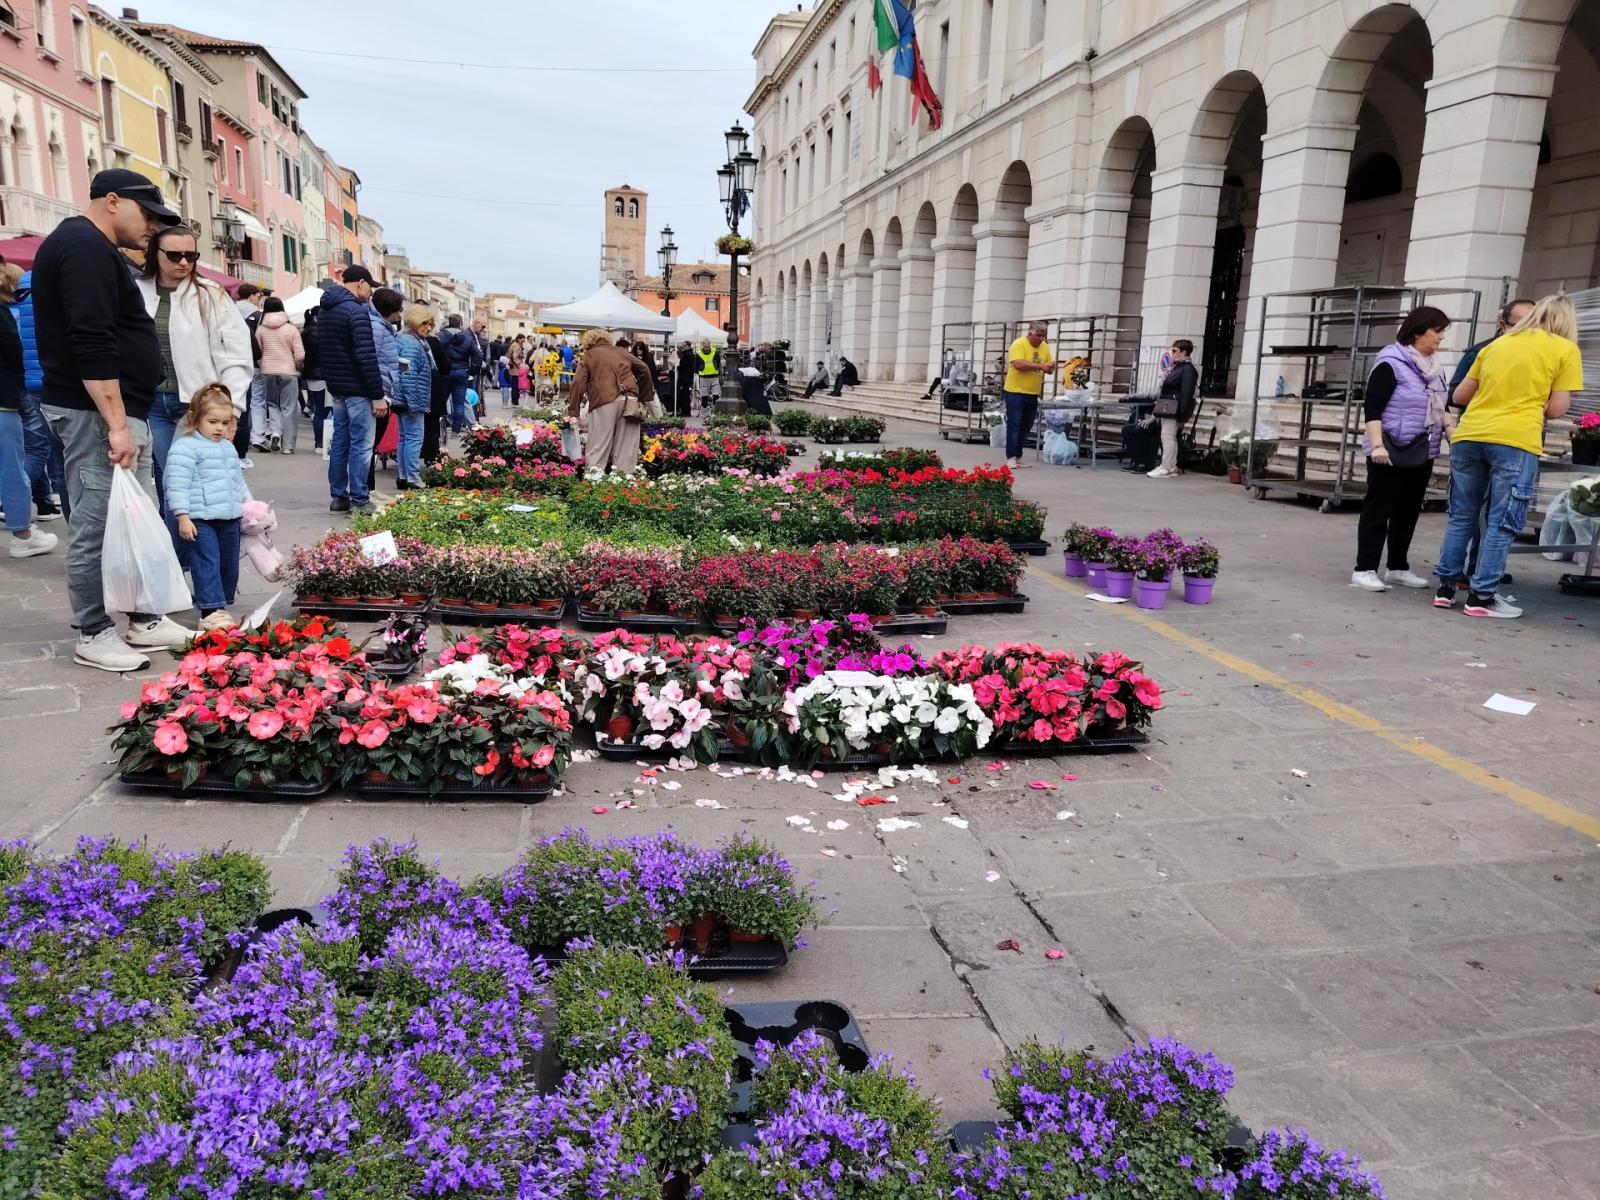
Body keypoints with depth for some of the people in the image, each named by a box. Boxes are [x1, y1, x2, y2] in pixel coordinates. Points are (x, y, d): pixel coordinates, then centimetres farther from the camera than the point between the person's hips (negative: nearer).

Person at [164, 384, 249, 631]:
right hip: (201, 519, -8)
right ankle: (211, 611, -12)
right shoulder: (185, 448, -8)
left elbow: (238, 480, 29)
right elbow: (178, 485, -13)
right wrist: (183, 516, -18)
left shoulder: (228, 447, 18)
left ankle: (221, 605, 24)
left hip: (230, 517, 8)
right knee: (208, 564, -11)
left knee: (229, 564, 12)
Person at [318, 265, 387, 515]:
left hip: (336, 388, 9)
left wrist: (332, 382, 21)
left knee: (340, 442, 12)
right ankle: (359, 501, -4)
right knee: (361, 445, -5)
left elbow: (324, 350, 19)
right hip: (357, 390, -9)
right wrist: (378, 395, -19)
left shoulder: (325, 311, 14)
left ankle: (339, 497, 17)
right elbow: (367, 356, -20)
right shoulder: (357, 310, -14)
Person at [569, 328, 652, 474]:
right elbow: (644, 370, 24)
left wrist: (573, 412, 3)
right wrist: (642, 395, 30)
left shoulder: (589, 355, 14)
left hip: (604, 400, -3)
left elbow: (578, 383, 4)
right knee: (626, 446, 5)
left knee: (599, 445, -1)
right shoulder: (621, 351, 24)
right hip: (629, 399, 3)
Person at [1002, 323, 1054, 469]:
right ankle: (1011, 457, -5)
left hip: (1033, 394, 7)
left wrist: (1051, 367, -10)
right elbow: (1018, 364, -25)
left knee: (1025, 427, 10)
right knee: (1014, 425, -6)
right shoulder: (1019, 344, -11)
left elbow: (1049, 367, 14)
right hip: (1016, 392, -7)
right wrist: (1040, 365, -26)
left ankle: (1018, 457, 16)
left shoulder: (1045, 347, 10)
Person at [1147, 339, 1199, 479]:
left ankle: (1166, 468, -7)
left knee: (1167, 436, -9)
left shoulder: (1188, 369, -11)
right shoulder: (1175, 367, 17)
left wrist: (1182, 416, -21)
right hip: (1166, 408, 10)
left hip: (1173, 409, -10)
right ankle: (1171, 466, 20)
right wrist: (1159, 412, 17)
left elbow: (1186, 394, -17)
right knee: (1170, 437, 13)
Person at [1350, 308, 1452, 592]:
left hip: (1422, 453, 8)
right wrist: (1377, 445, -25)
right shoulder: (1391, 364, -11)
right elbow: (1372, 408, -16)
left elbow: (1440, 408, 24)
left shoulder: (1434, 368, 13)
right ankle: (1364, 570, -1)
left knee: (1408, 511, 11)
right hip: (1391, 452, -8)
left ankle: (1398, 568, 20)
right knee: (1378, 510, -4)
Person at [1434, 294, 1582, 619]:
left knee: (1461, 516, 12)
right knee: (1502, 523, 2)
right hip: (1515, 441, -4)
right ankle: (1482, 596, 2)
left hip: (1468, 436, 4)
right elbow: (1557, 408, 3)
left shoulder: (1496, 344, 18)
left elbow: (1460, 396, 20)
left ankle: (1446, 587, 15)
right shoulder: (1565, 350, 6)